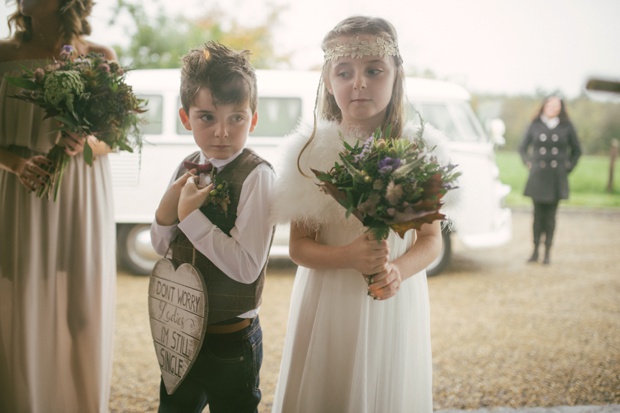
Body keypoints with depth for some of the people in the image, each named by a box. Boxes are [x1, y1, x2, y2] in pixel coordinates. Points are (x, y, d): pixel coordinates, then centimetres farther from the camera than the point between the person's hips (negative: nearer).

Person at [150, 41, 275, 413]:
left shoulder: (257, 176, -20)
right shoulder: (187, 169, 0)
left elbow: (246, 266, -27)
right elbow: (162, 247, 7)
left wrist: (190, 215, -25)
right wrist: (168, 208, -13)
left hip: (230, 340, -7)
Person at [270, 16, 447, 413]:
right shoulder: (313, 151, -8)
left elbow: (431, 238, 1)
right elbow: (299, 247, -4)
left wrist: (399, 270, -20)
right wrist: (349, 256, -24)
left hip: (397, 302, 1)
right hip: (329, 305, 0)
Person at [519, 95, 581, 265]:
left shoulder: (566, 127, 5)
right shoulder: (535, 126, 6)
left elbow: (577, 150, 15)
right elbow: (523, 148, 17)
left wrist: (568, 167, 6)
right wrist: (529, 164, 6)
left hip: (557, 178, 0)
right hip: (538, 177, 0)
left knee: (551, 216, 1)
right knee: (538, 214, 1)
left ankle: (547, 252, 8)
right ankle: (535, 251, 9)